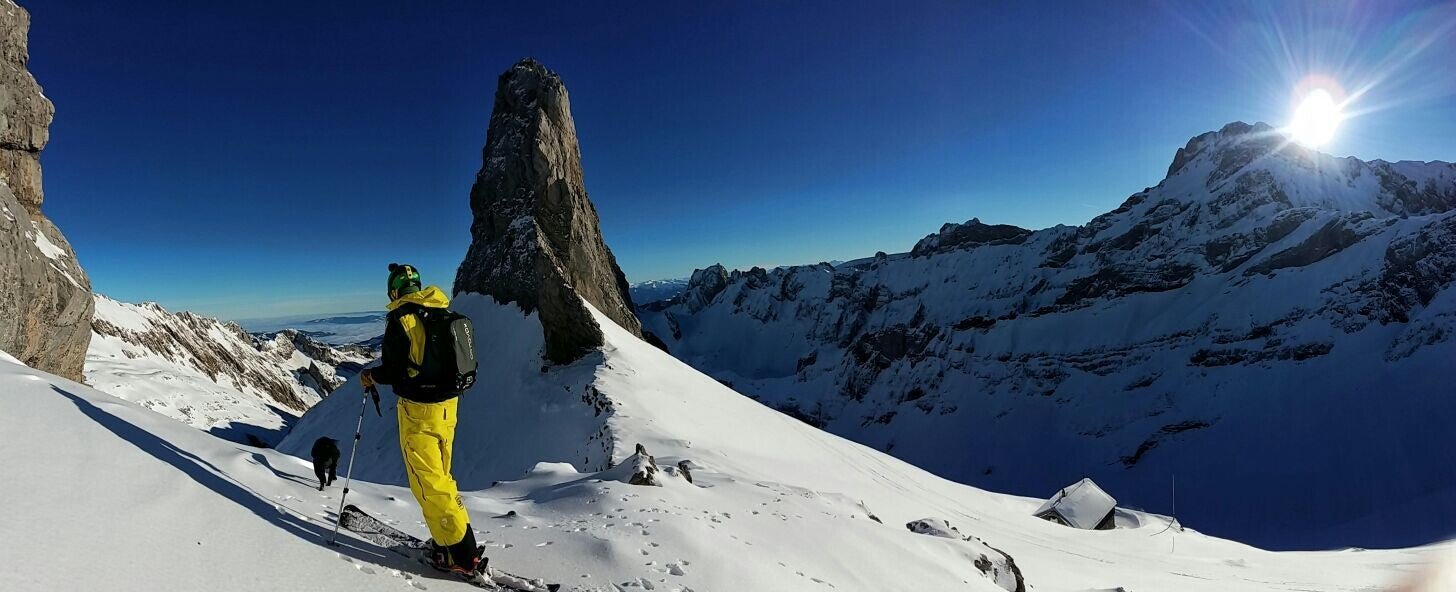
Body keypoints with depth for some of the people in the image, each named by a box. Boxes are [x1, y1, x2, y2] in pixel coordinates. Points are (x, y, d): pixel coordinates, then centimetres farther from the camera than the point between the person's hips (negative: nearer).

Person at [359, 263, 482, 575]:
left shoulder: (401, 318, -15)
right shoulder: (442, 314, 6)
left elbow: (393, 370, -16)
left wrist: (370, 376, 5)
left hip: (419, 409, -7)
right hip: (448, 403, 8)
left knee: (429, 482, 1)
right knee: (440, 476, 20)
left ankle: (460, 554, 5)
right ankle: (451, 539, 27)